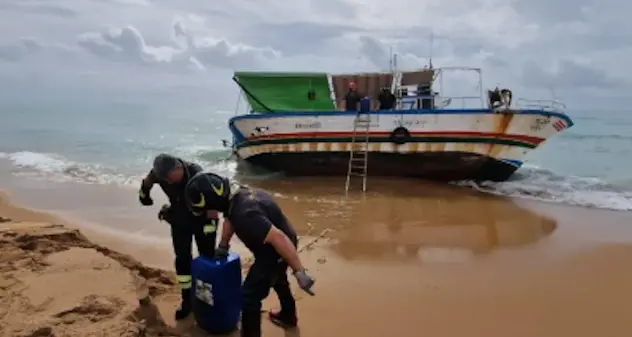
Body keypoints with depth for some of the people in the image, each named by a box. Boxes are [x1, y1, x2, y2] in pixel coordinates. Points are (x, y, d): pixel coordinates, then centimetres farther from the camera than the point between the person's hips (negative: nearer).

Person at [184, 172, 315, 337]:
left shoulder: (244, 213, -37)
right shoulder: (235, 195, -6)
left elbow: (278, 238, -39)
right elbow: (229, 219, 15)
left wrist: (299, 272, -36)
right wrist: (222, 247, 20)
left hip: (276, 252, -10)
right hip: (273, 248, 10)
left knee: (249, 296, -6)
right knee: (277, 280, 32)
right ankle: (288, 316, 56)